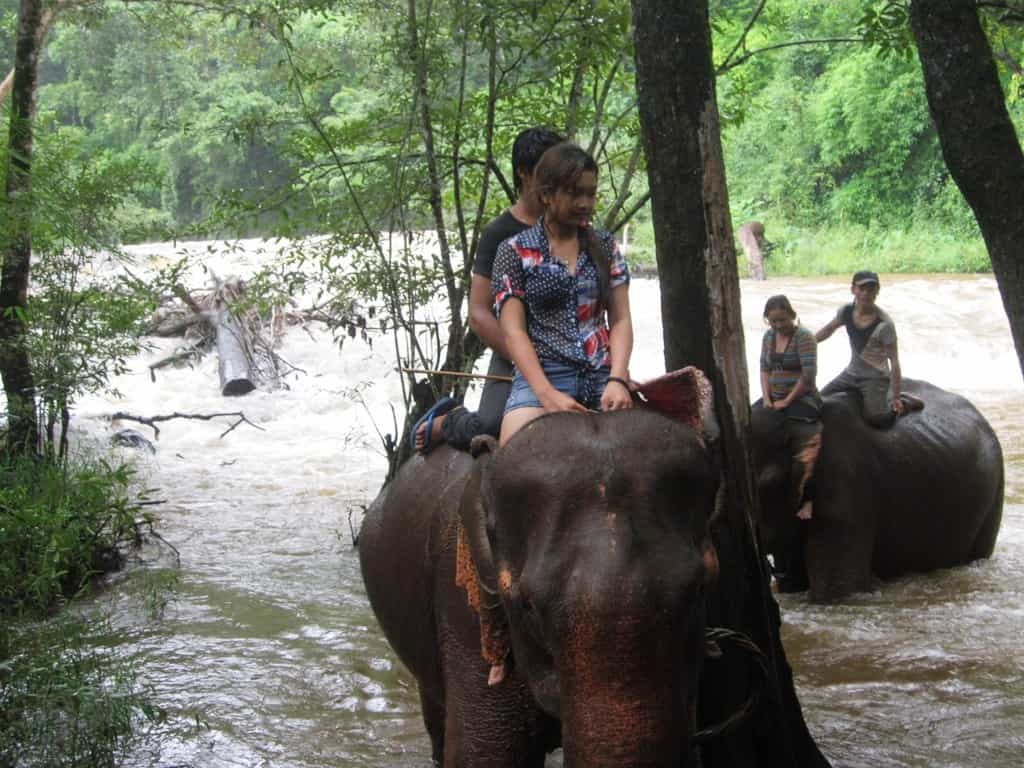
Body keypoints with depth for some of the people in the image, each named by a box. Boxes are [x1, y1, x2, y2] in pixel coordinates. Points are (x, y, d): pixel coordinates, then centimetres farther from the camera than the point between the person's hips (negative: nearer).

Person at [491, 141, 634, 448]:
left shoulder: (604, 246, 16)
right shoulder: (515, 251, 6)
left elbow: (620, 319, 10)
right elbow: (514, 331, -3)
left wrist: (618, 380, -10)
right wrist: (548, 395, -18)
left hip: (604, 375, 4)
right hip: (541, 375, -4)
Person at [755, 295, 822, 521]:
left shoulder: (804, 337, -11)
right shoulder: (768, 336, 10)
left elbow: (808, 375, -16)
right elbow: (764, 369, 10)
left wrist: (787, 401, -15)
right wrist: (766, 398, -4)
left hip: (801, 398, -7)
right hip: (774, 397, 7)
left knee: (804, 451, -25)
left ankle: (805, 501, -14)